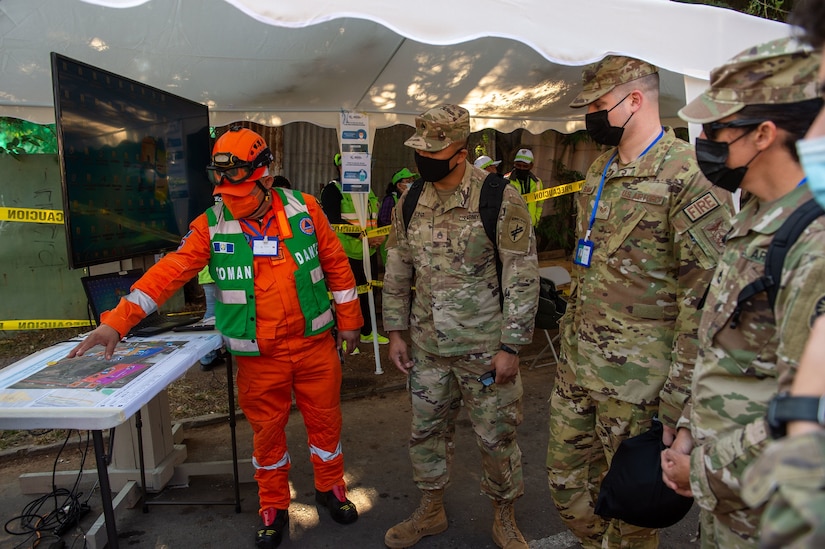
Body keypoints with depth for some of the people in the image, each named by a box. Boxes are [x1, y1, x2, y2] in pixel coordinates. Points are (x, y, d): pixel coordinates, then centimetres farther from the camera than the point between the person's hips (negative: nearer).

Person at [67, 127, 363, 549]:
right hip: (259, 356, 0)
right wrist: (116, 322, -20)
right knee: (267, 428, 12)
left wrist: (348, 320, 5)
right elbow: (168, 273, -12)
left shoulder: (304, 210, -6)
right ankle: (273, 507, 34)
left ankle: (330, 488, 38)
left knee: (324, 418, 13)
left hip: (315, 343, 1)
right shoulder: (211, 227, -7)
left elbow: (336, 265, 1)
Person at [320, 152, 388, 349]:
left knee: (367, 292, 16)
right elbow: (334, 220, -18)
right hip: (346, 253, -7)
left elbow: (378, 218, 18)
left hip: (368, 252, 7)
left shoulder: (367, 191, 17)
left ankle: (367, 332, 31)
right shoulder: (333, 189, -6)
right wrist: (363, 234, -23)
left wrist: (381, 236, -4)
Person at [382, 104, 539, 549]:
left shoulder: (500, 199, -14)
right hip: (427, 346, 5)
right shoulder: (409, 201, 2)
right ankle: (431, 511, 39)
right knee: (426, 430, 17)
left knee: (496, 436, 10)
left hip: (484, 347, -4)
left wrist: (510, 346, -13)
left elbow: (522, 279, -13)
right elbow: (397, 271, 10)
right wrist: (395, 333, 8)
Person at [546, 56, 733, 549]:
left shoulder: (689, 175, -16)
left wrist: (677, 405, -18)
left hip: (637, 378, -8)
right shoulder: (600, 171, 12)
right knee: (566, 478, 20)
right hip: (577, 363, 8)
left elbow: (706, 298, -19)